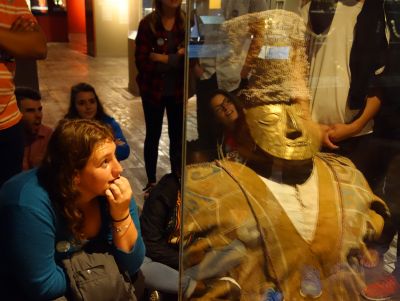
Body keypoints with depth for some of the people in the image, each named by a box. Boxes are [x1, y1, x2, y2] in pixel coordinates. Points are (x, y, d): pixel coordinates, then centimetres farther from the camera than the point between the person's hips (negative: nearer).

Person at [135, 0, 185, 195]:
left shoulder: (187, 22, -3)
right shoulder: (148, 23, -9)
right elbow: (142, 62, -14)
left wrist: (160, 58, -17)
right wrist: (175, 58, -18)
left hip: (177, 91, 2)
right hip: (153, 90, -2)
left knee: (177, 137, 12)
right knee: (153, 136, 12)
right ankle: (151, 182, 27)